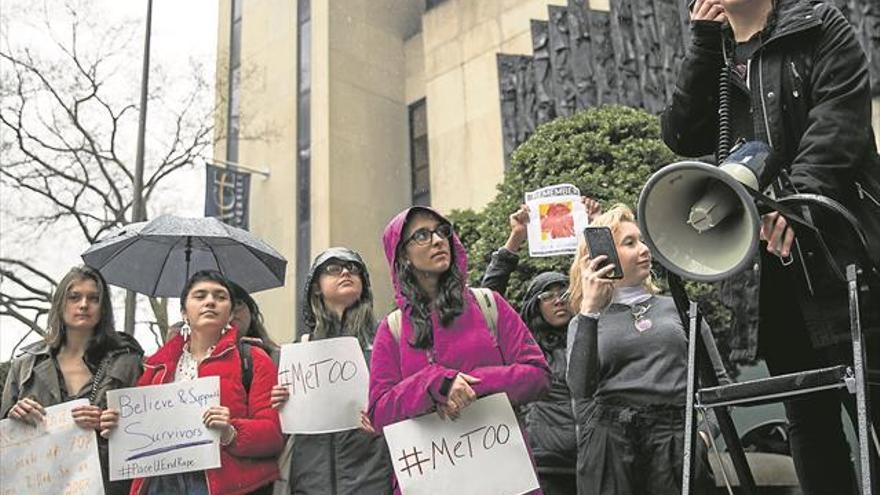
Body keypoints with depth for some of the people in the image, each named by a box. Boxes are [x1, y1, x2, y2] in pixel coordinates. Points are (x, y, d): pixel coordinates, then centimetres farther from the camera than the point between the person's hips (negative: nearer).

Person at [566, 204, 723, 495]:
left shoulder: (677, 307, 15)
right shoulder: (585, 322, 9)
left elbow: (718, 378, 17)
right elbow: (581, 389, -8)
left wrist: (706, 430, 0)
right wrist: (589, 309, -8)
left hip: (677, 439, 1)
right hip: (609, 440, -1)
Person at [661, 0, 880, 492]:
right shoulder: (713, 55, 19)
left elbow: (839, 115, -10)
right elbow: (684, 138, 4)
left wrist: (798, 196, -26)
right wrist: (704, 44, 1)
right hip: (766, 256, 4)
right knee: (807, 414, 8)